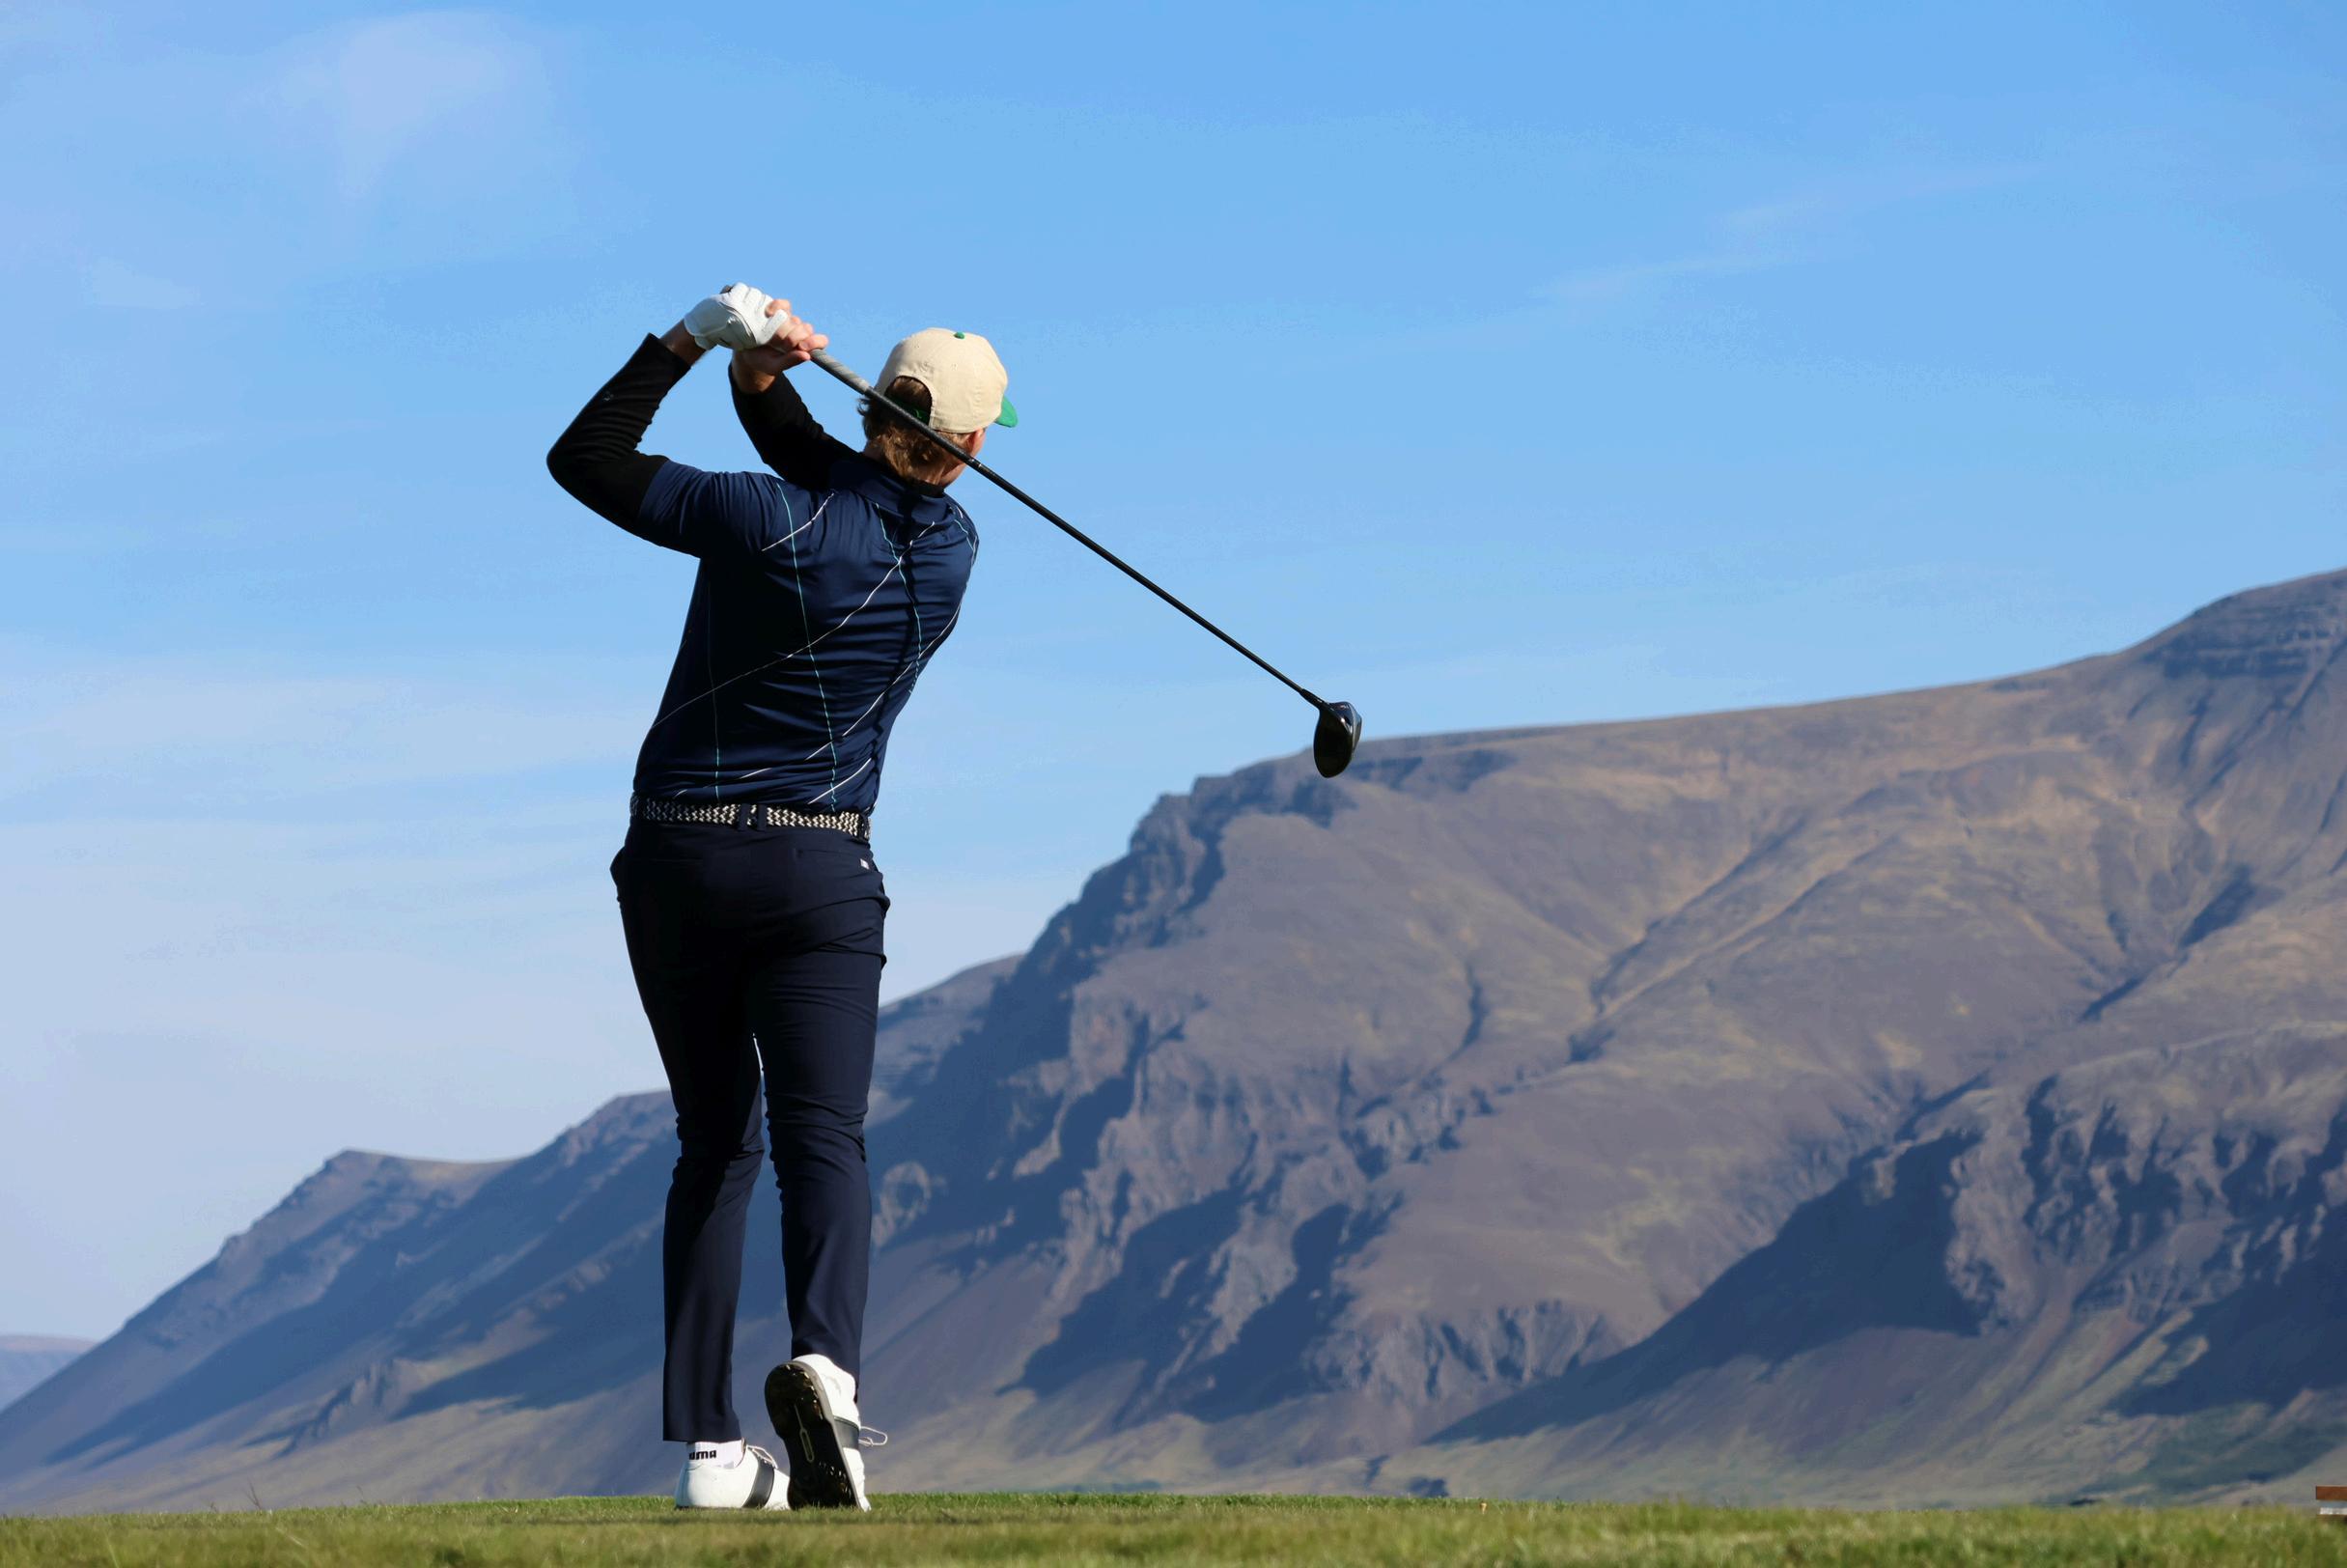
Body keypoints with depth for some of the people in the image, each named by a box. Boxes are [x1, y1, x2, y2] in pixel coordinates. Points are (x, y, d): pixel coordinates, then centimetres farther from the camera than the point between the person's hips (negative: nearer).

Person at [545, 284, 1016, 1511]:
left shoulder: (767, 524, -12)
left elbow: (583, 458, -4)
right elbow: (846, 483, 14)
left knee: (716, 1147, 12)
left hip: (675, 861, 0)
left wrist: (699, 335, -6)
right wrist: (764, 381, -5)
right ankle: (823, 1359, -40)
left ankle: (710, 1447, 7)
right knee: (821, 1136, -9)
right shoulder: (948, 552, 0)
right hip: (818, 874, 0)